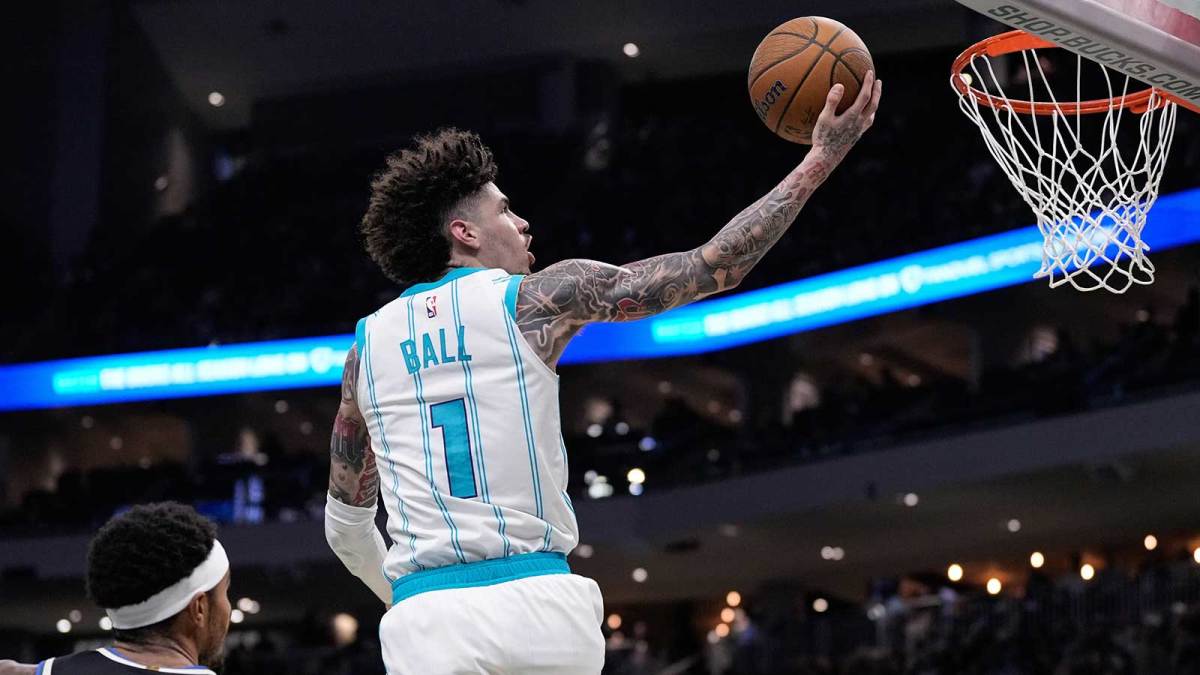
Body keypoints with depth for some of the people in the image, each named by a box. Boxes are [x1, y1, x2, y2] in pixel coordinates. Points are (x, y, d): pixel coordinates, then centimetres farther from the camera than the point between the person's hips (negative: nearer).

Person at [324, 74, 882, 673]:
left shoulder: (369, 340, 15)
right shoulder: (533, 299, 5)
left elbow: (344, 522, 23)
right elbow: (712, 267, 4)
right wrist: (821, 158, 11)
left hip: (424, 624, 2)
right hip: (541, 605, -2)